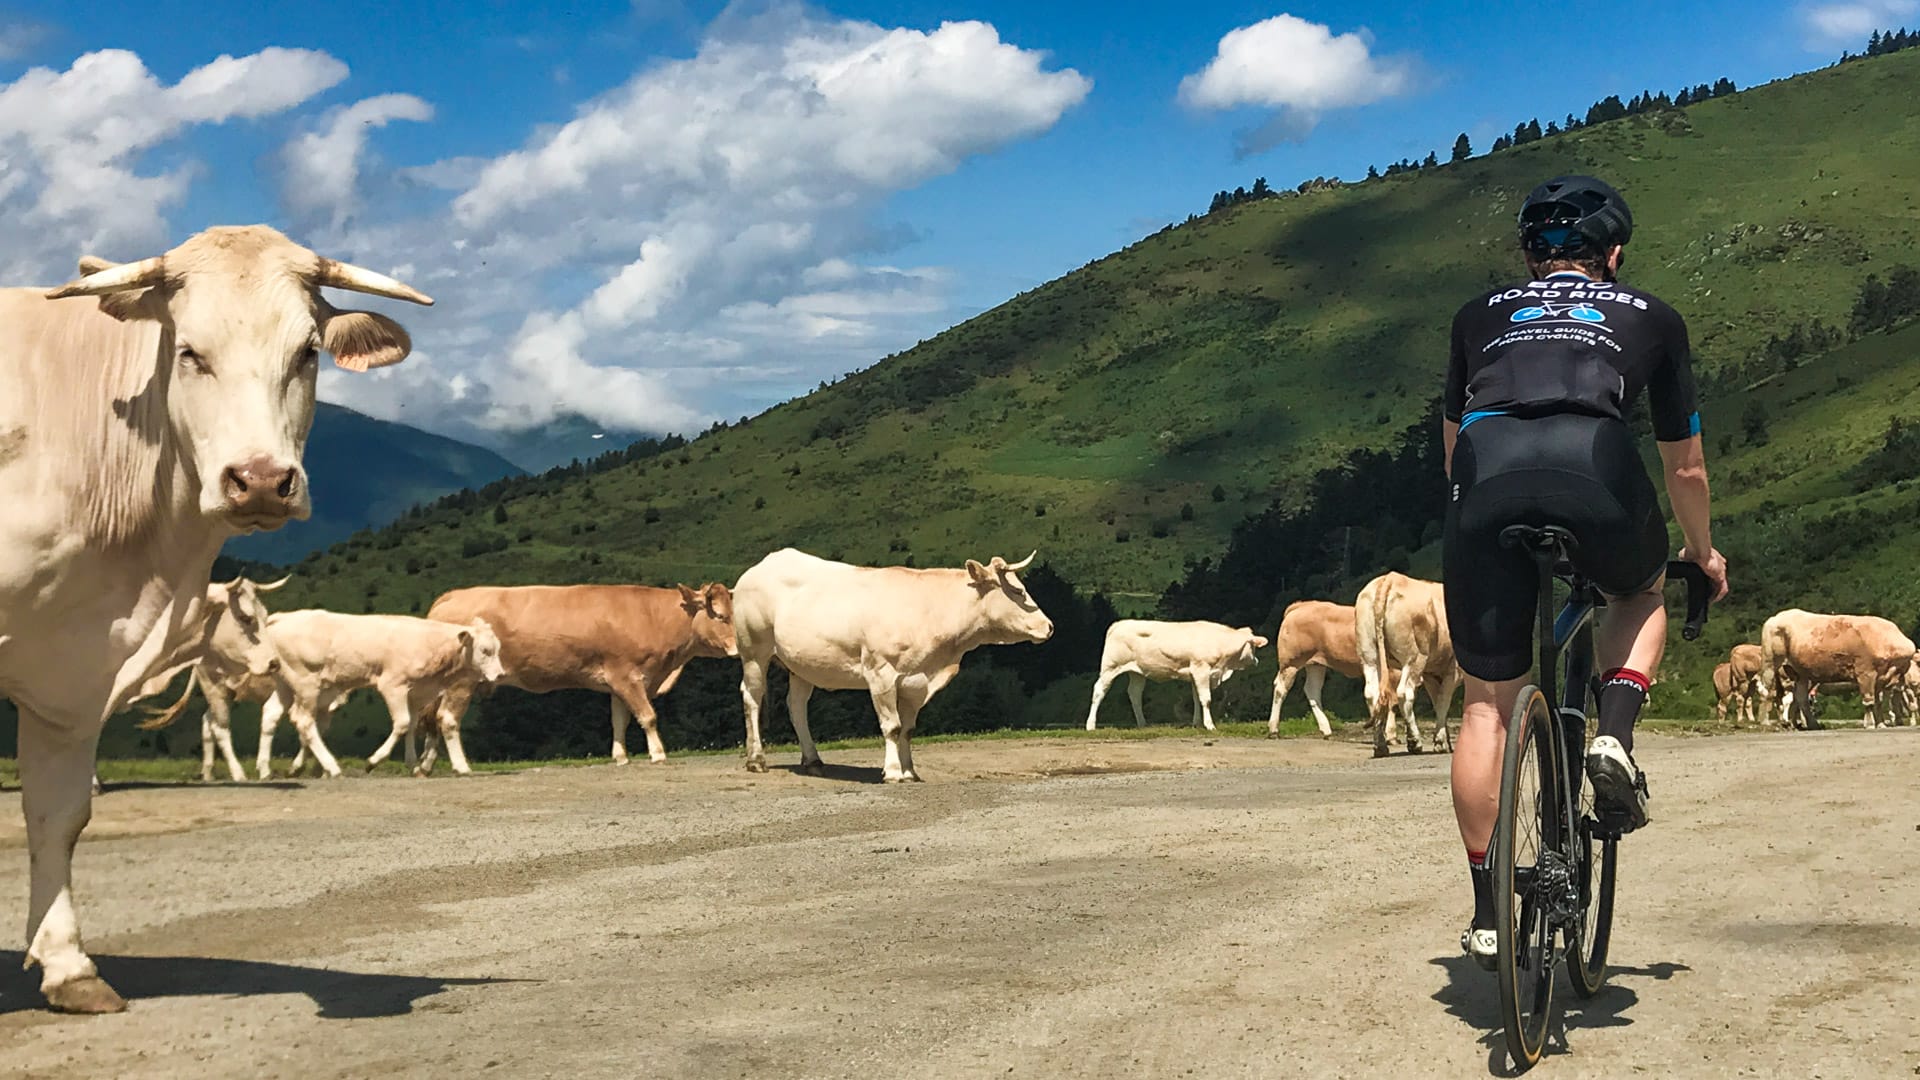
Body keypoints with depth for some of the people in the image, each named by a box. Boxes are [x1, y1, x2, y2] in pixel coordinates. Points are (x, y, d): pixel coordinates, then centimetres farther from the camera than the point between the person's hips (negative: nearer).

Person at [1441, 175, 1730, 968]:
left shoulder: (1481, 316, 32)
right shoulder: (1650, 317, 29)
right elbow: (1685, 467, 36)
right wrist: (1703, 554, 53)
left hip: (1487, 476, 1)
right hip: (1596, 471, -1)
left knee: (1487, 703, 12)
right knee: (1642, 594, 33)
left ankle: (1487, 912, 14)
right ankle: (1613, 738, 8)